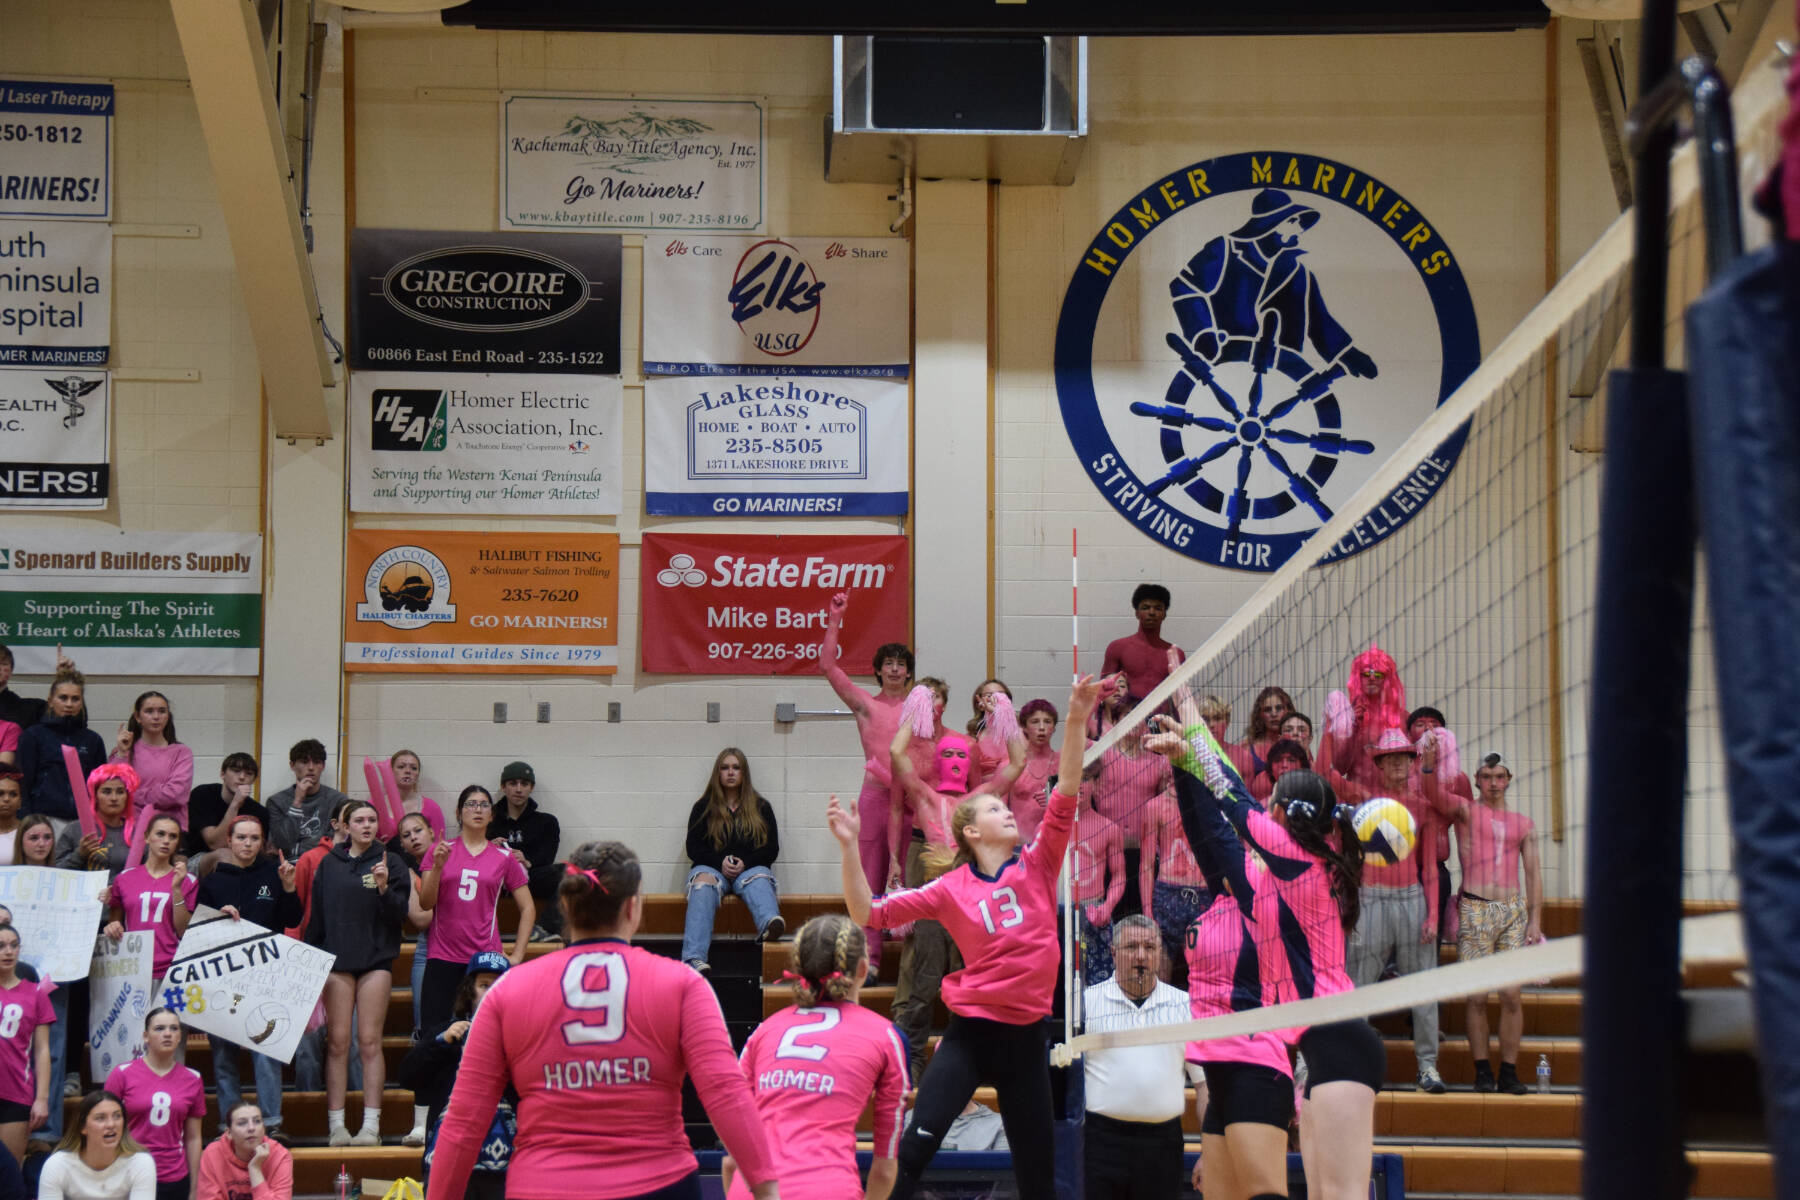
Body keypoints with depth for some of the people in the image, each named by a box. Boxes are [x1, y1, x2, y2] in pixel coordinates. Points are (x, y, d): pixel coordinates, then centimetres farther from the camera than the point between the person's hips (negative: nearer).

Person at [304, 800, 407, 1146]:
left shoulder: (390, 863, 4)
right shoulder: (329, 865, 9)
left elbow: (399, 915, -2)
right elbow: (316, 917, 13)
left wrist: (384, 888, -18)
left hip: (376, 961, -1)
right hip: (336, 960, 1)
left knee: (369, 1042, -3)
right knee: (337, 1043, -1)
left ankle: (371, 1125, -2)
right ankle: (336, 1125, 0)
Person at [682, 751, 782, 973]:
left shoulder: (760, 807, 19)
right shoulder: (704, 807, 18)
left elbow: (772, 848, 11)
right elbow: (693, 848, 9)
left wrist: (745, 863, -8)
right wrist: (720, 862, -9)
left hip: (750, 869, 1)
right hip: (712, 868, -1)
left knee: (760, 880, -36)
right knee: (703, 884, -37)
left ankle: (770, 925, -73)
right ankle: (694, 959, -56)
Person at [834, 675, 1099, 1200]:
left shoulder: (1037, 866, 4)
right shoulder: (951, 889, -1)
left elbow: (1065, 796, -6)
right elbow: (868, 912, -4)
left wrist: (1076, 722, -16)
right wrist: (850, 847, -15)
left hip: (1026, 1036, 2)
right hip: (970, 1032, -2)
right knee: (915, 1147, -15)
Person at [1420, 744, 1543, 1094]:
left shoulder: (1524, 824, 15)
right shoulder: (1465, 811, 7)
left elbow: (1533, 872, 14)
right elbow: (1436, 793, -12)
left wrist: (1535, 919, 5)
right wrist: (1429, 766, -32)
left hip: (1514, 910, 2)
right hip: (1475, 909, -2)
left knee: (1512, 996, -3)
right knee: (1477, 996, -4)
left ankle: (1509, 1072, 2)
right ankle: (1482, 1071, 2)